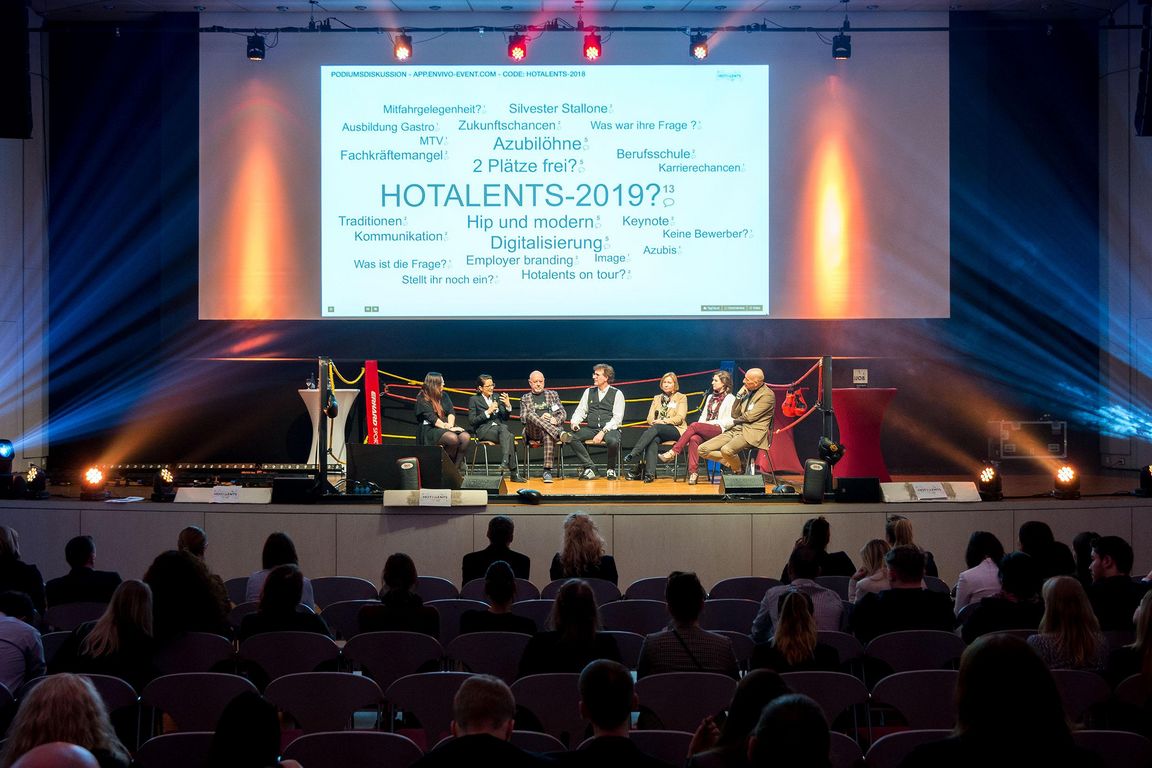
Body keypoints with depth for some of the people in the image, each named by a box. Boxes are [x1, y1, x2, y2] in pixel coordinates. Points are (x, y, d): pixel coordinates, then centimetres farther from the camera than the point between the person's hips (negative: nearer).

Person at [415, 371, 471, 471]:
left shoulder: (444, 395, 18)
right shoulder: (422, 399, -2)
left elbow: (451, 412, 9)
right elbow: (431, 417, -12)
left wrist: (450, 425, -12)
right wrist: (448, 428, -19)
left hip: (447, 427, 6)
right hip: (430, 429, -6)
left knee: (466, 437, -24)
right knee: (453, 438, -35)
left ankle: (456, 468, -23)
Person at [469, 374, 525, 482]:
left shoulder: (497, 397, 19)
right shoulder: (474, 400, 5)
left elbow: (505, 418, 18)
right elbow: (471, 421, -5)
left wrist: (508, 406, -2)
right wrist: (488, 412, -11)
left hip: (500, 427, 4)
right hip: (484, 430, -4)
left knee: (504, 428, -36)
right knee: (509, 436, -35)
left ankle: (505, 463, -47)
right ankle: (513, 472, -43)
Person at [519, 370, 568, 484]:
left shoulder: (553, 394, 24)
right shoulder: (525, 399, 21)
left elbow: (563, 413, 16)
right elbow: (523, 419, 7)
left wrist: (556, 420, -8)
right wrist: (540, 419, -11)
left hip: (553, 427, 0)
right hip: (533, 432, 0)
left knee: (548, 436, -39)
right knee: (531, 415, -35)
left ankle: (547, 471, -44)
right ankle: (559, 433, -51)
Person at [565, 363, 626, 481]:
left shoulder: (617, 394, 1)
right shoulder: (589, 392, 15)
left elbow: (617, 418, -6)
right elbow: (581, 410, 15)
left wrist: (603, 432, -18)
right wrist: (574, 423, -8)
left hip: (609, 429, -4)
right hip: (591, 429, 4)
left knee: (613, 441, -38)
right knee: (570, 437, -24)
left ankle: (611, 470, -10)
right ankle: (589, 467, -18)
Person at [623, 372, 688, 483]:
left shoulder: (681, 398, 10)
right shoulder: (657, 398, 24)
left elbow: (680, 418, -3)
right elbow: (650, 418, 15)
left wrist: (663, 421, -16)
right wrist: (654, 422, -10)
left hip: (675, 430, -3)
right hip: (657, 431, 3)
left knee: (655, 428, -35)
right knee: (654, 439, -35)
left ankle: (633, 455, -45)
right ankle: (649, 473, -48)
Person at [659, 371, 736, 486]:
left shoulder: (730, 398, 6)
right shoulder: (710, 397, 28)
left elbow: (730, 421, -4)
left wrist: (711, 423, -10)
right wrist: (702, 425, 2)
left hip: (719, 430, -5)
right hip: (704, 432, 5)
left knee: (694, 426, -31)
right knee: (694, 439, -31)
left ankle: (673, 452, -31)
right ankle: (693, 472, -40)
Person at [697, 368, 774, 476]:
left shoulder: (767, 395, -8)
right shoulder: (747, 392, 16)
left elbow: (751, 416, -12)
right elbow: (734, 415, 15)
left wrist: (736, 421, 6)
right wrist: (739, 396, 2)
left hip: (751, 433, -8)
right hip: (735, 430, 8)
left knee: (726, 450, -36)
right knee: (703, 449, -6)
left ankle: (739, 471, -7)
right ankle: (733, 464, 3)